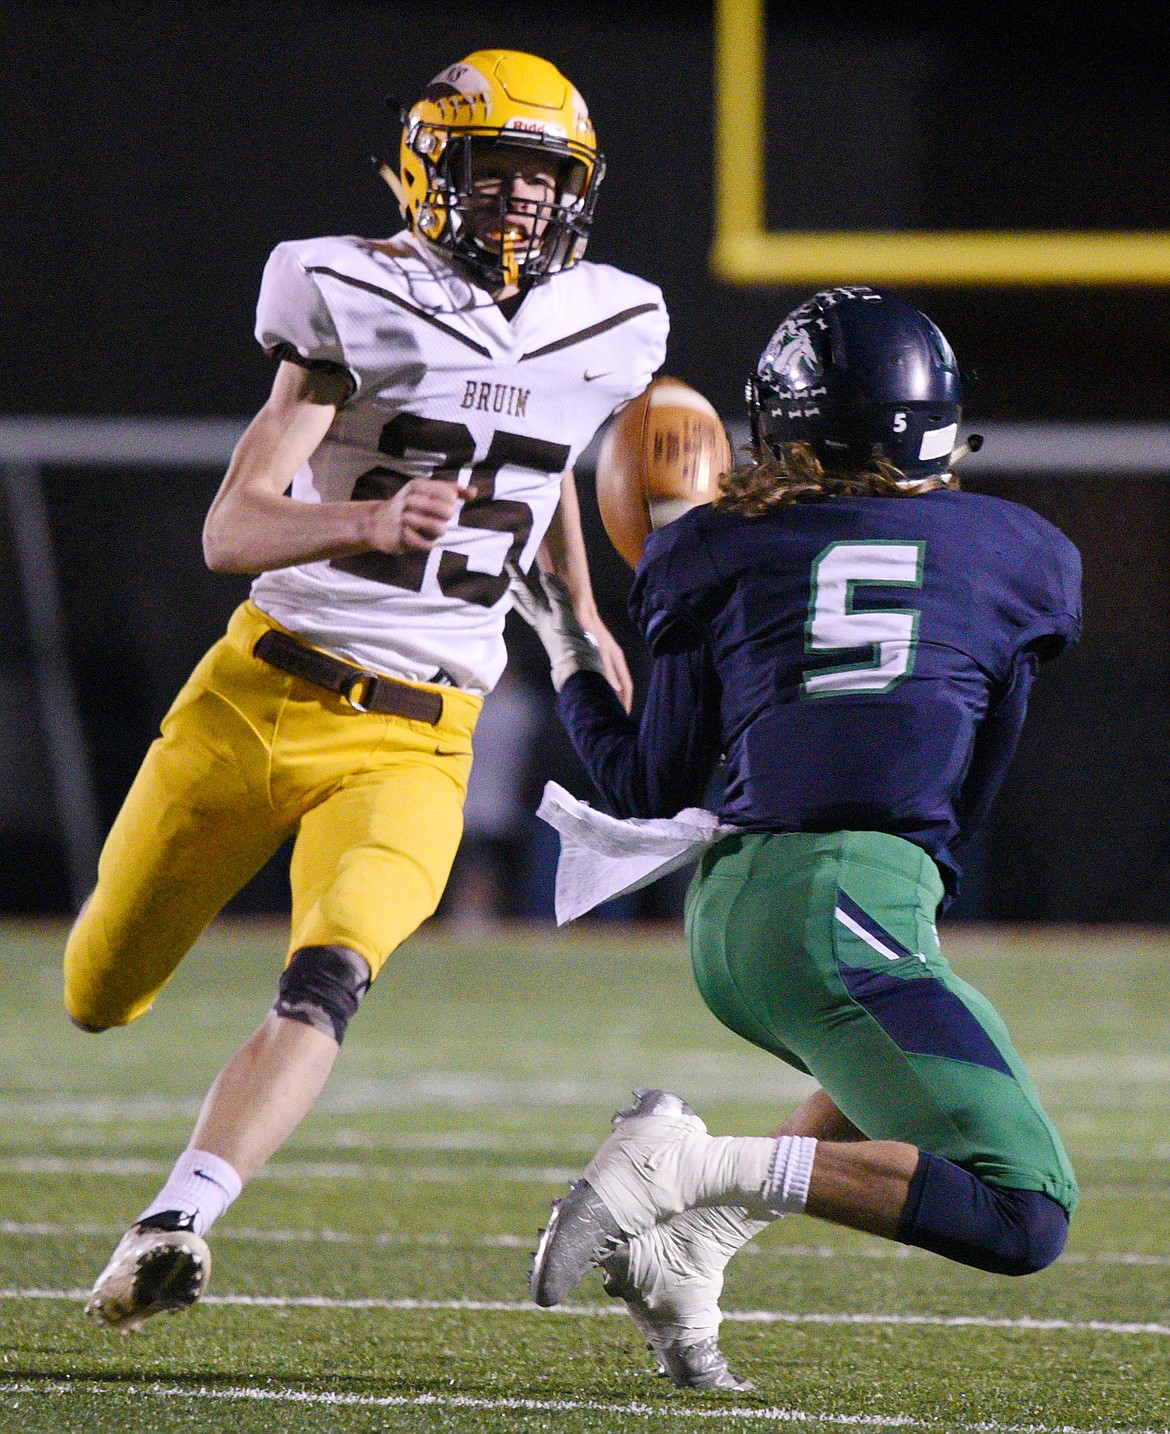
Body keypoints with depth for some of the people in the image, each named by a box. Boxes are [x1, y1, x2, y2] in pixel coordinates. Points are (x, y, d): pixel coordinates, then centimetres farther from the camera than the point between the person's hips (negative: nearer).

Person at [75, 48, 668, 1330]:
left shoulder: (602, 331, 5)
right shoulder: (362, 307, -10)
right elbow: (230, 530, -18)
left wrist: (581, 620, 36)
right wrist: (371, 524, -36)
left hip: (412, 743, 2)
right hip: (260, 695, -2)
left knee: (327, 983, -26)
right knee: (98, 1001, 11)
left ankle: (172, 1228, -32)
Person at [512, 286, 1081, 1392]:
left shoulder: (724, 557, 12)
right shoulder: (1012, 556, 13)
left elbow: (651, 796, 15)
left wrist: (571, 668, 31)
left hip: (726, 905, 5)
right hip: (851, 908, -5)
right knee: (1024, 1220, -6)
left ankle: (699, 1231, 12)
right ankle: (708, 1169, -19)